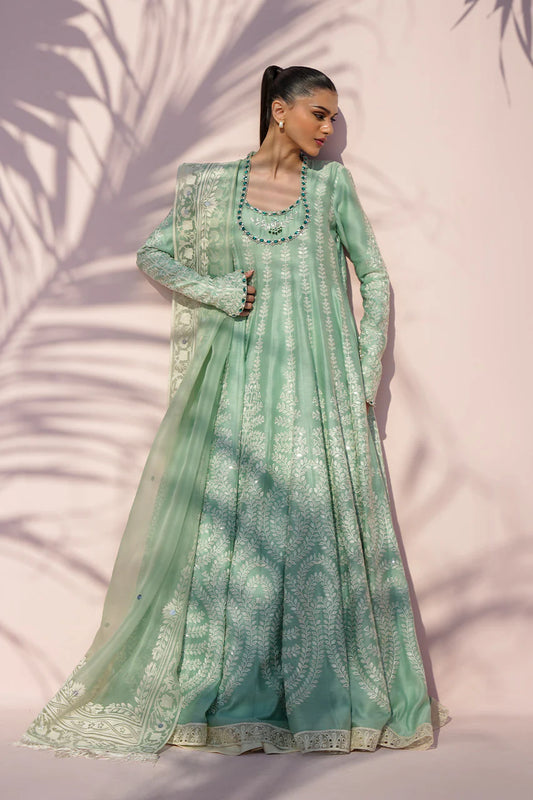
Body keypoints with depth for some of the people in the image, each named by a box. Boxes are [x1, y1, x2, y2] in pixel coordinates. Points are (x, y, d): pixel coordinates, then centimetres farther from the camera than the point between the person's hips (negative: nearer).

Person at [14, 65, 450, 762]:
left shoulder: (333, 183, 8)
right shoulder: (217, 184, 8)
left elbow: (376, 277, 10)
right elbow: (152, 255, 12)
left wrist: (367, 373, 2)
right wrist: (214, 290, -4)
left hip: (319, 384, 0)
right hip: (239, 383, 0)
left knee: (320, 527, -2)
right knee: (228, 526, -1)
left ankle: (323, 698, 9)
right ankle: (227, 699, 10)